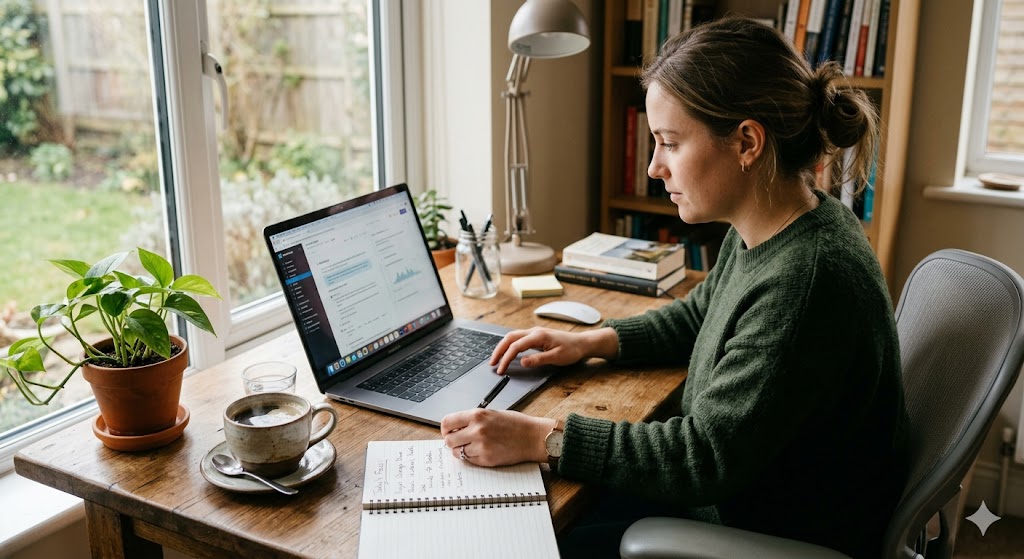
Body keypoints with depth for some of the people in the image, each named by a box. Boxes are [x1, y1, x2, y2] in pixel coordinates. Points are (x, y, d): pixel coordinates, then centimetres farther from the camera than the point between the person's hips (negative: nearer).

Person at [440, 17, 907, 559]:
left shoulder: (806, 281, -32)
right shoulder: (762, 231, -2)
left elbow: (707, 457, -28)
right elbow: (697, 316, 17)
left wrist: (541, 439, -26)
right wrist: (591, 341, 5)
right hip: (733, 494, 8)